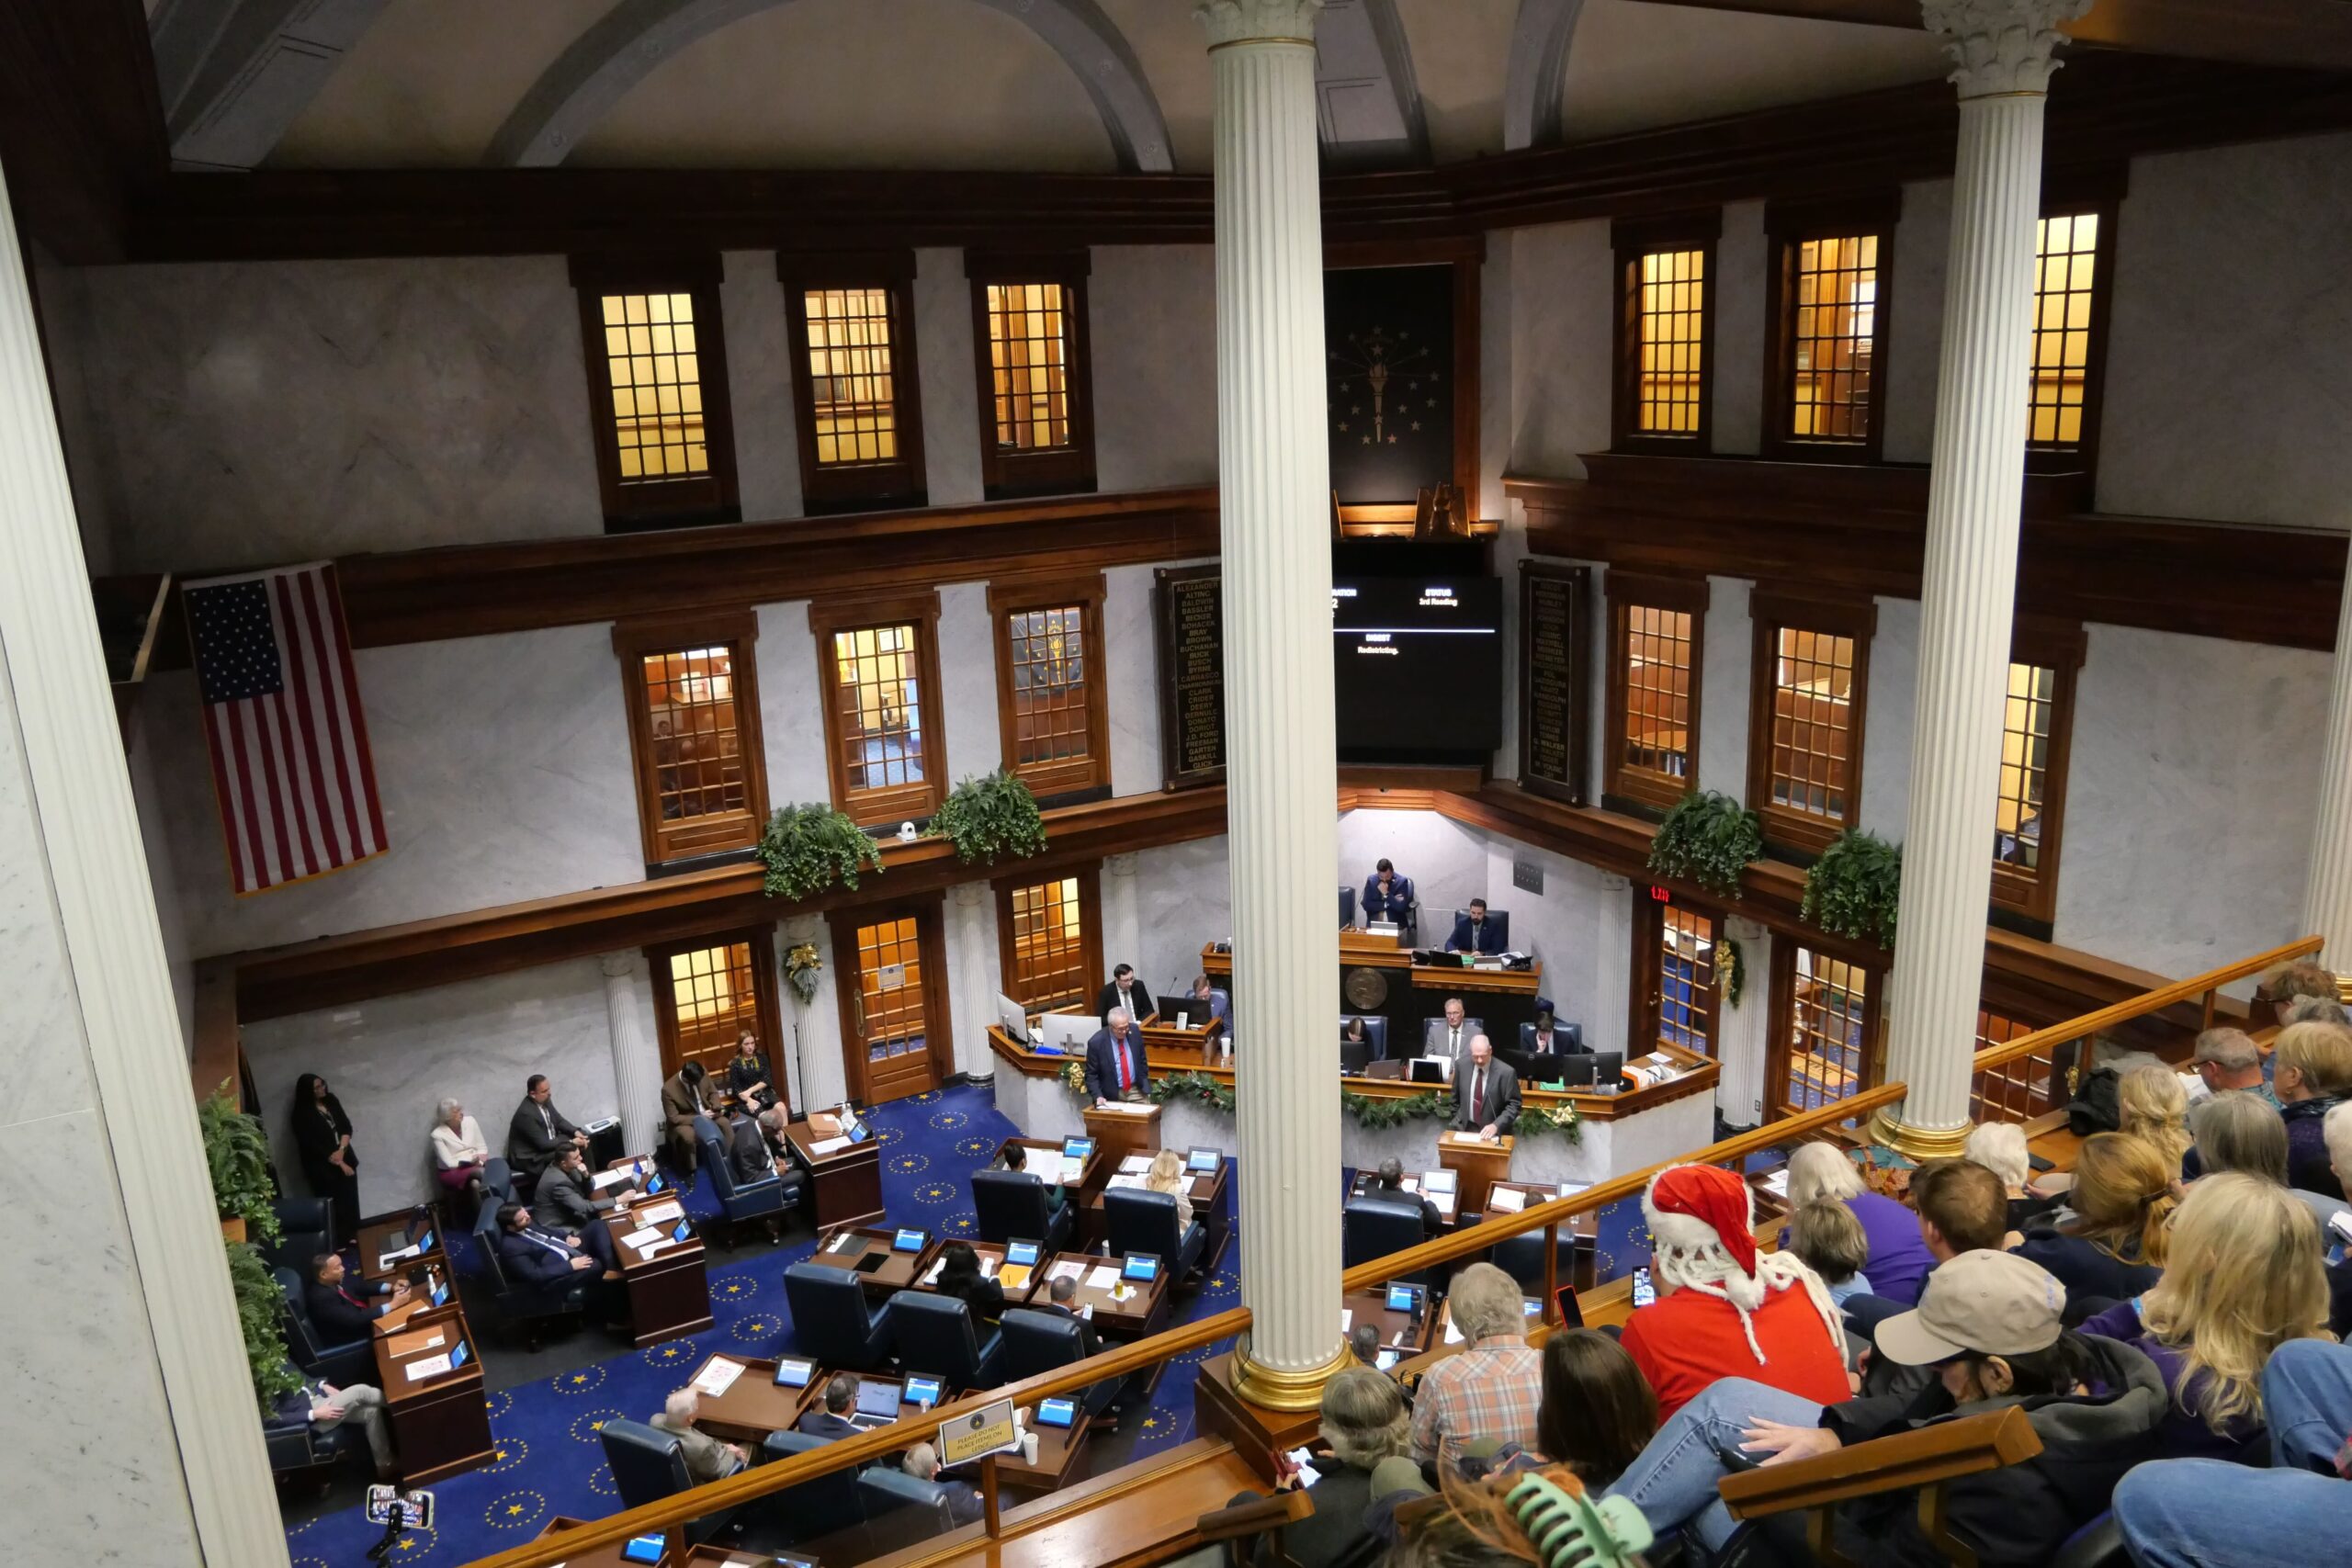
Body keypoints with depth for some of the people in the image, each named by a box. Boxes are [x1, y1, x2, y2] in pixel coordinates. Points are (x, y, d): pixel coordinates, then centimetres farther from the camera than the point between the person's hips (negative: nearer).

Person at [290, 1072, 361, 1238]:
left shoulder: (331, 1101, 6)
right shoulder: (302, 1114, -11)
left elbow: (346, 1126, 6)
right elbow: (313, 1145, -13)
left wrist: (342, 1149, -11)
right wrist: (339, 1164, -12)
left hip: (345, 1159, 5)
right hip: (324, 1167, -5)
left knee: (350, 1200, 8)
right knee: (333, 1206, -1)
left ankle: (352, 1237, 19)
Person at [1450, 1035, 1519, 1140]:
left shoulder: (1506, 1072, -12)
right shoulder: (1462, 1066, 1)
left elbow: (1513, 1105, -9)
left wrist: (1496, 1125, -19)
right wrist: (1457, 1121, 10)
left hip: (1493, 1130, -2)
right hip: (1465, 1127, 3)